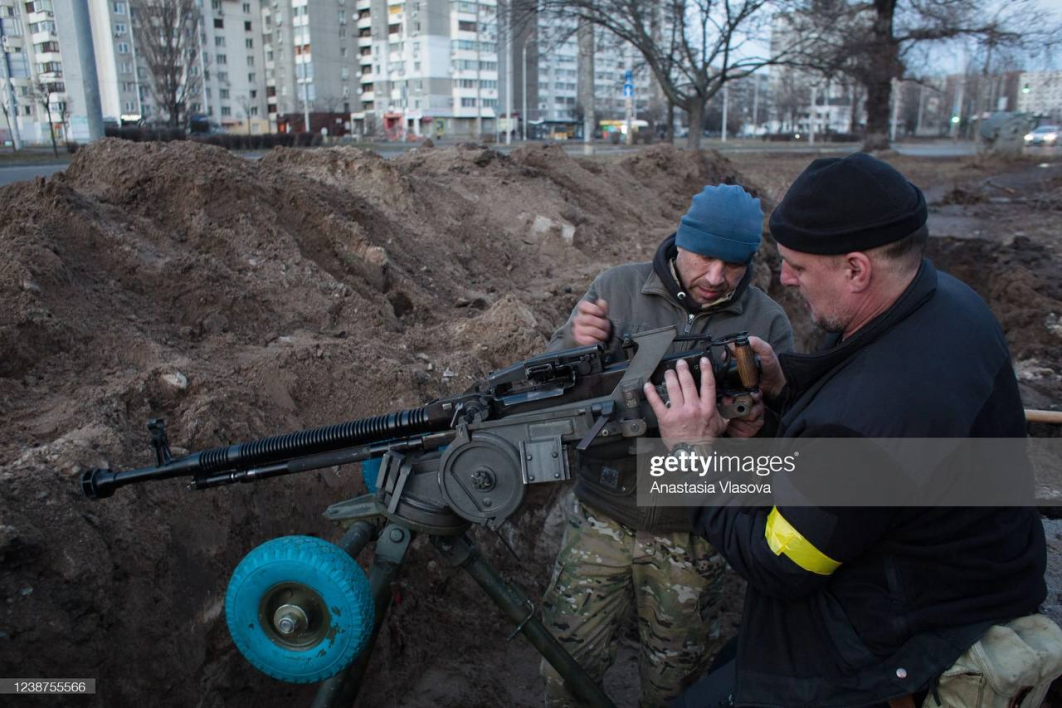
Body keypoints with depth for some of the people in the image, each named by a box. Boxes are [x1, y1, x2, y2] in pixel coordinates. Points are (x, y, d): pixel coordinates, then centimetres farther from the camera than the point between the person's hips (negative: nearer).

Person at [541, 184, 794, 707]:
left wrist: (758, 429, -27)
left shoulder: (767, 324, -4)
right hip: (600, 520, 0)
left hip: (689, 538, 1)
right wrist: (576, 343, -24)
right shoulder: (616, 288, -4)